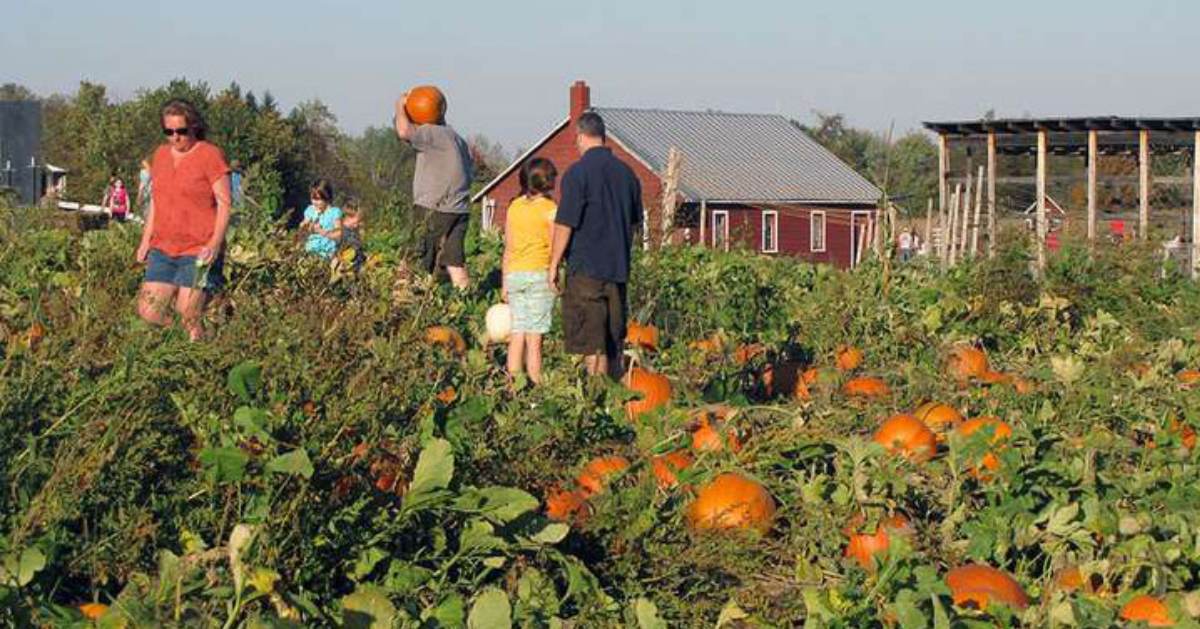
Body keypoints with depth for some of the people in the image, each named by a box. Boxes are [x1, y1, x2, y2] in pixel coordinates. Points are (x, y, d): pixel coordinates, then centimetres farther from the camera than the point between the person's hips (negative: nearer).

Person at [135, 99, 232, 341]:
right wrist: (146, 239, 16)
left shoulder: (211, 155, -5)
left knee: (189, 317, -9)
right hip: (162, 249, 6)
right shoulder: (161, 155, 14)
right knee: (148, 312, -1)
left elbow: (224, 203, -8)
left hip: (198, 251, -6)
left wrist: (215, 243, -18)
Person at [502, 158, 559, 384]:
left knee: (517, 333, 5)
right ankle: (535, 383, -5)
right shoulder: (550, 209, -5)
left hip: (514, 274, 4)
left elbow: (508, 249, 12)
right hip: (539, 274, -4)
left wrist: (504, 283, 16)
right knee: (534, 336, -5)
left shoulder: (514, 207, 9)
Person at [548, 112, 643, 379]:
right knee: (613, 342, 14)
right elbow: (635, 221, 17)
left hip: (586, 268, -6)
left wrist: (553, 264, -4)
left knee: (592, 345, -4)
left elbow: (565, 225, -12)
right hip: (619, 267, 6)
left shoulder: (578, 172, -11)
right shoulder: (626, 172, 8)